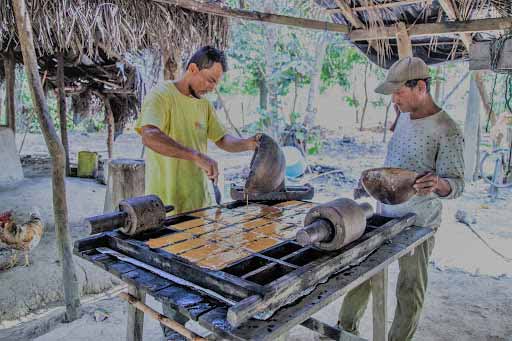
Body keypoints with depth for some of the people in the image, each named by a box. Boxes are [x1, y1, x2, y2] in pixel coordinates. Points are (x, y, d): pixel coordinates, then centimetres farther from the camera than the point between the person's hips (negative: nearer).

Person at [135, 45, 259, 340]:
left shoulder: (204, 105, 11)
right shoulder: (161, 96, -14)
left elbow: (223, 139, 15)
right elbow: (150, 136, -32)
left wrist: (247, 144, -6)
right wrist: (197, 156, -40)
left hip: (200, 200, 7)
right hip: (168, 205, -7)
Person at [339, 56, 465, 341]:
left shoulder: (447, 131, -17)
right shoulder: (404, 116, 5)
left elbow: (456, 183, -18)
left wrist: (438, 184, -37)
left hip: (418, 224, -6)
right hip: (384, 214, 7)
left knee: (410, 289, 7)